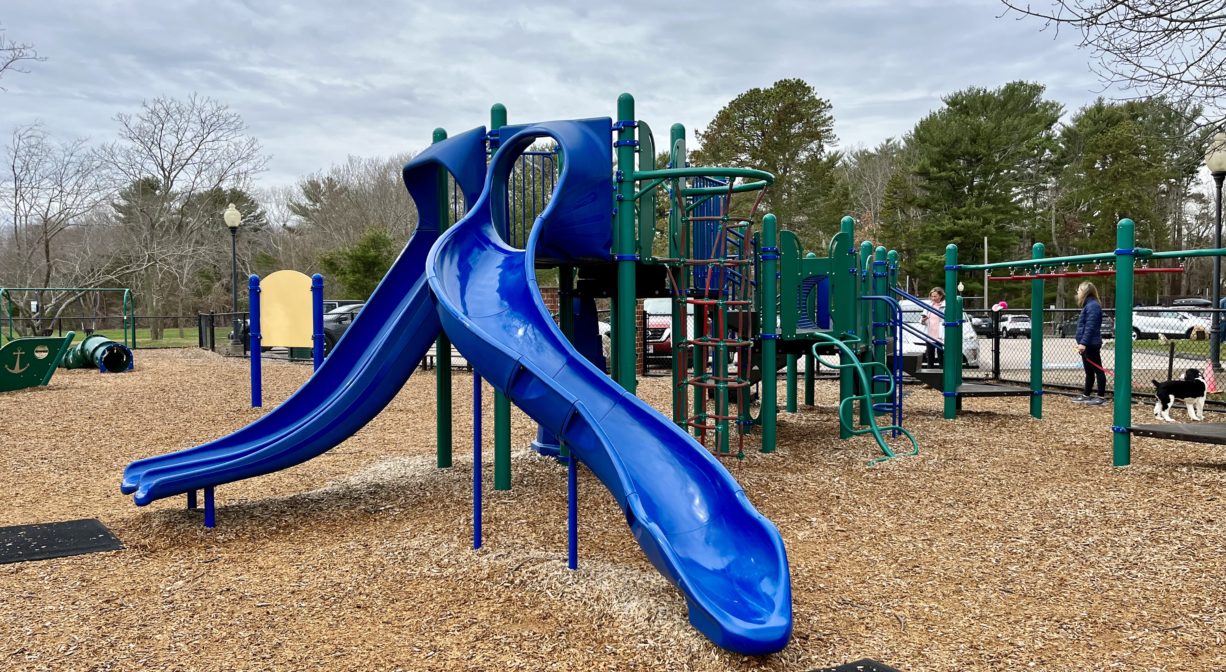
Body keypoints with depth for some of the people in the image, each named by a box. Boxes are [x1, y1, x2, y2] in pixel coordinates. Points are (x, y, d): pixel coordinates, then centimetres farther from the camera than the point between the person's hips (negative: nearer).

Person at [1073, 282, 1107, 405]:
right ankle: (1087, 395, 22)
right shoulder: (1088, 305, 16)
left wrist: (1083, 343, -27)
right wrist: (1081, 343, 24)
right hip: (1086, 344, 10)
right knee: (1089, 371, 15)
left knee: (1098, 370, -4)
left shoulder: (1093, 306, -16)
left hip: (1091, 345, -10)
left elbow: (1090, 326, -23)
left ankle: (1102, 397, 0)